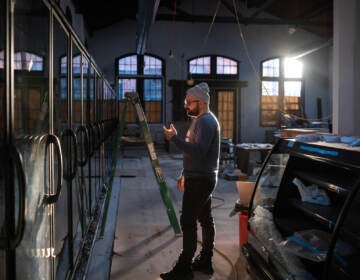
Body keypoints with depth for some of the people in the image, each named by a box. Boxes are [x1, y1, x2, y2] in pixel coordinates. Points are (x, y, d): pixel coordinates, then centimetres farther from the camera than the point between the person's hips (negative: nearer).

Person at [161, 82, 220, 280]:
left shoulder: (205, 121, -17)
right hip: (202, 178, 11)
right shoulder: (201, 119, 16)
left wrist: (174, 138, -29)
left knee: (188, 221, -7)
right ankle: (205, 262, 25)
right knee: (205, 219, 14)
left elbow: (198, 151, -29)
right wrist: (185, 174, 24)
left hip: (200, 180, -11)